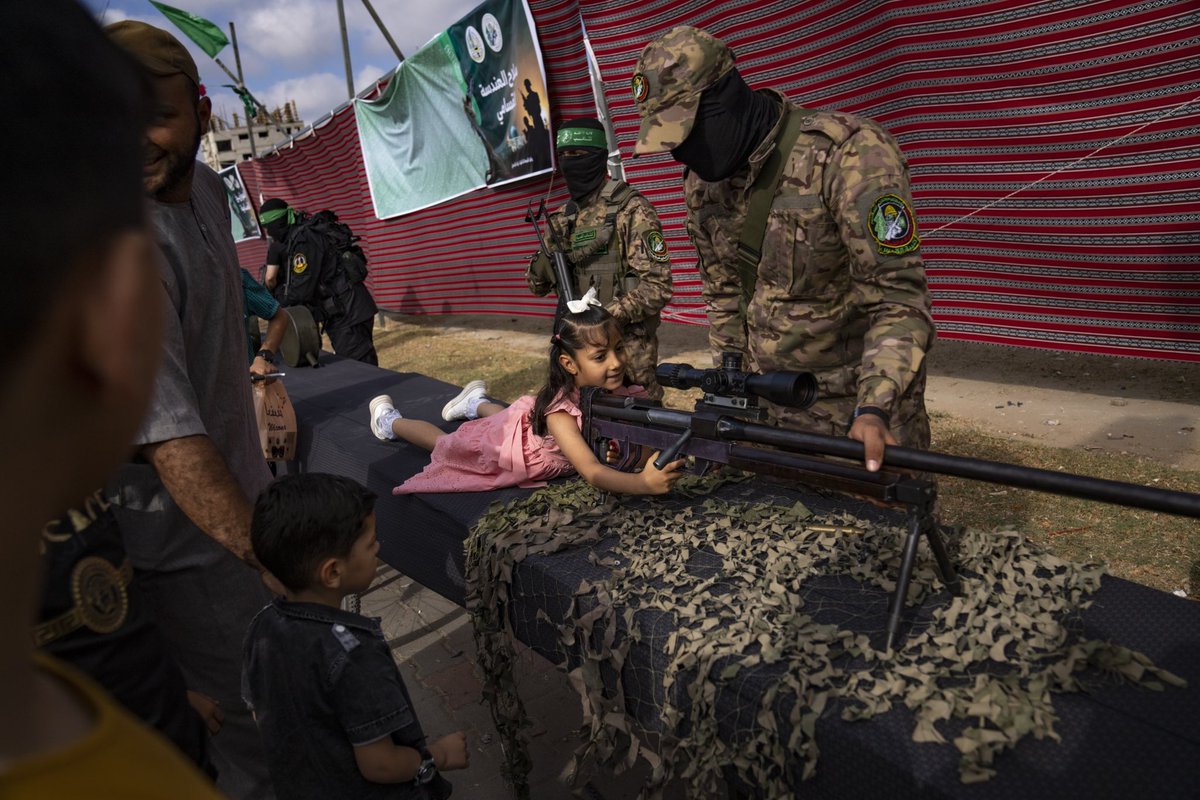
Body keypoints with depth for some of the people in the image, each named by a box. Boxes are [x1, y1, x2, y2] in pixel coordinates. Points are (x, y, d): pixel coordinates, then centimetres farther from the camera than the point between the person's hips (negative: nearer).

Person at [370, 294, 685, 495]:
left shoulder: (623, 393, -29)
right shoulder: (560, 412, -46)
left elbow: (644, 448, -30)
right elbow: (591, 472, -57)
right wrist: (644, 484, -73)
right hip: (508, 443, -4)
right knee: (445, 443, 24)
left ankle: (478, 402, 64)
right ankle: (390, 420, 50)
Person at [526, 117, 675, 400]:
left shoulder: (630, 209, -10)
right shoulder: (563, 219, 10)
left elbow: (657, 286, -16)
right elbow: (537, 285, 14)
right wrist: (543, 263, -7)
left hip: (628, 347, -6)